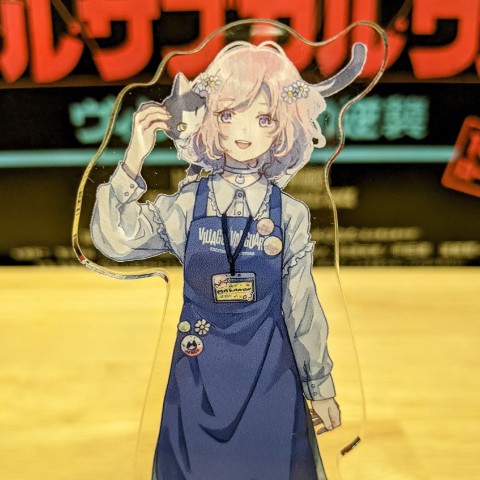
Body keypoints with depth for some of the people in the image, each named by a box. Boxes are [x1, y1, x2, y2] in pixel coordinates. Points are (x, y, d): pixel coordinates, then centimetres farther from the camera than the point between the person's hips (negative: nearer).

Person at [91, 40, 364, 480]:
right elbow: (115, 239, -15)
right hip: (200, 368, 1)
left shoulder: (290, 213, -5)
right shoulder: (188, 204, -5)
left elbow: (302, 308, 1)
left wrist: (320, 387, 7)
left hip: (269, 371, 0)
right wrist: (134, 160, -25)